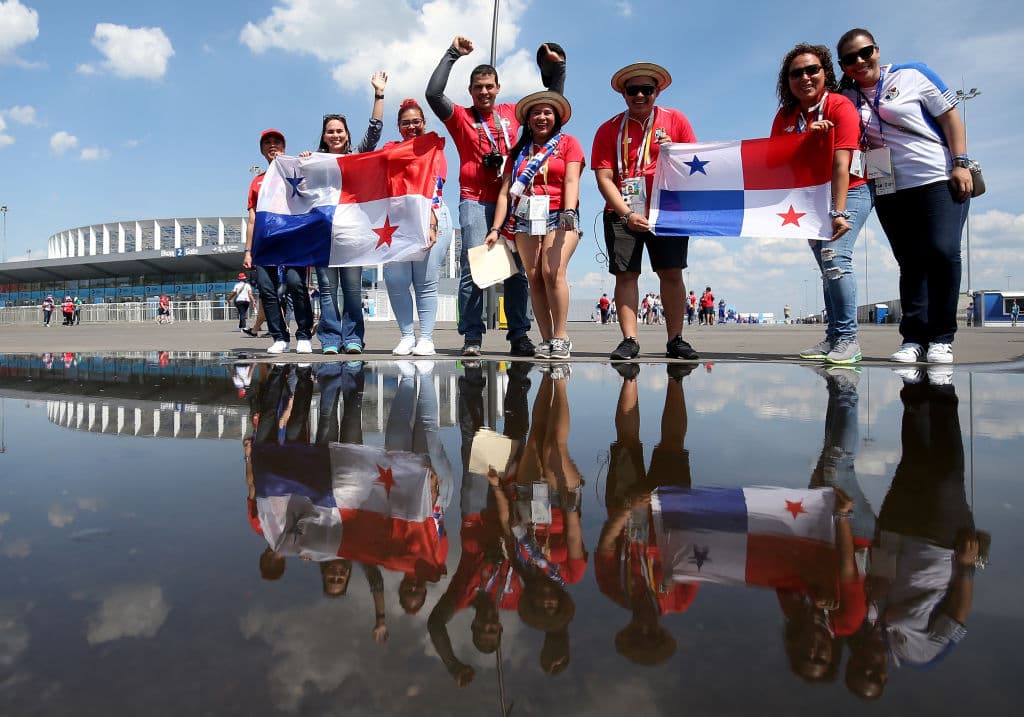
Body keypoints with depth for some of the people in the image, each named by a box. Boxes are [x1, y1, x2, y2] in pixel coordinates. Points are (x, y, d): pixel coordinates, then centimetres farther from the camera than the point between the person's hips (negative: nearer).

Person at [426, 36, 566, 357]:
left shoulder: (511, 113, 17)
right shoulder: (461, 117, 9)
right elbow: (433, 93, -7)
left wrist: (558, 67, 17)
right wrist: (452, 54, -2)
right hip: (475, 201, -3)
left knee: (517, 269, 0)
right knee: (472, 267, -10)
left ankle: (519, 335, 5)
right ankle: (472, 337, -6)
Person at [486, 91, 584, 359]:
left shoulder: (568, 143, 11)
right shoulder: (518, 151, 19)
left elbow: (571, 181, -4)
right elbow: (505, 192, 11)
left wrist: (569, 212, -21)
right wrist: (495, 229, 2)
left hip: (559, 216, -3)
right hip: (525, 218, 3)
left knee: (552, 272, -20)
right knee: (534, 276, -5)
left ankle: (561, 337, -13)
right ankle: (546, 340, -1)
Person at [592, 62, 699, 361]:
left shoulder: (675, 120, 8)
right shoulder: (609, 129, 6)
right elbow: (604, 177, -2)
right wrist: (627, 214, -15)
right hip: (623, 213, 0)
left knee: (672, 273, -3)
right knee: (626, 274, -5)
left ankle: (675, 340, 4)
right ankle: (629, 340, -2)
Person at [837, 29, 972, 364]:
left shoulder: (912, 75, 2)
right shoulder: (847, 97, 10)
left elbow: (950, 118, 0)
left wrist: (961, 163, -9)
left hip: (939, 181, -3)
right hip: (889, 192, 3)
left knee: (943, 251, -15)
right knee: (910, 262, 3)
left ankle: (941, 338, -7)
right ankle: (913, 338, 4)